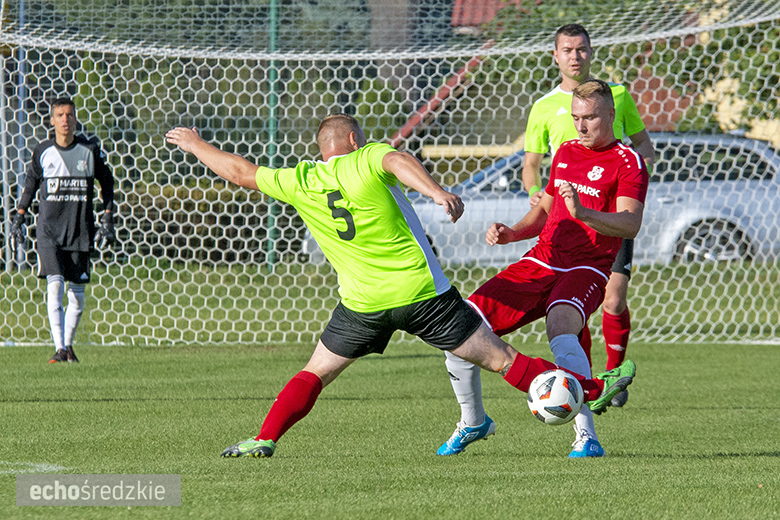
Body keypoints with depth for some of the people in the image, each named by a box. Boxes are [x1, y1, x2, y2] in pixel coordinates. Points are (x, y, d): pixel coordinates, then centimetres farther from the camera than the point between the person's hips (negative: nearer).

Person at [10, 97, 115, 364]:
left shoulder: (90, 150, 1)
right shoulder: (42, 152, 2)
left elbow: (107, 182, 11)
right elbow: (30, 184, 15)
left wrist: (107, 219, 6)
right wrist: (19, 217, 12)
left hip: (80, 229, 1)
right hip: (49, 228, -1)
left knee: (77, 291, 3)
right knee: (55, 283, -14)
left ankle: (69, 344, 18)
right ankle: (59, 348, -15)